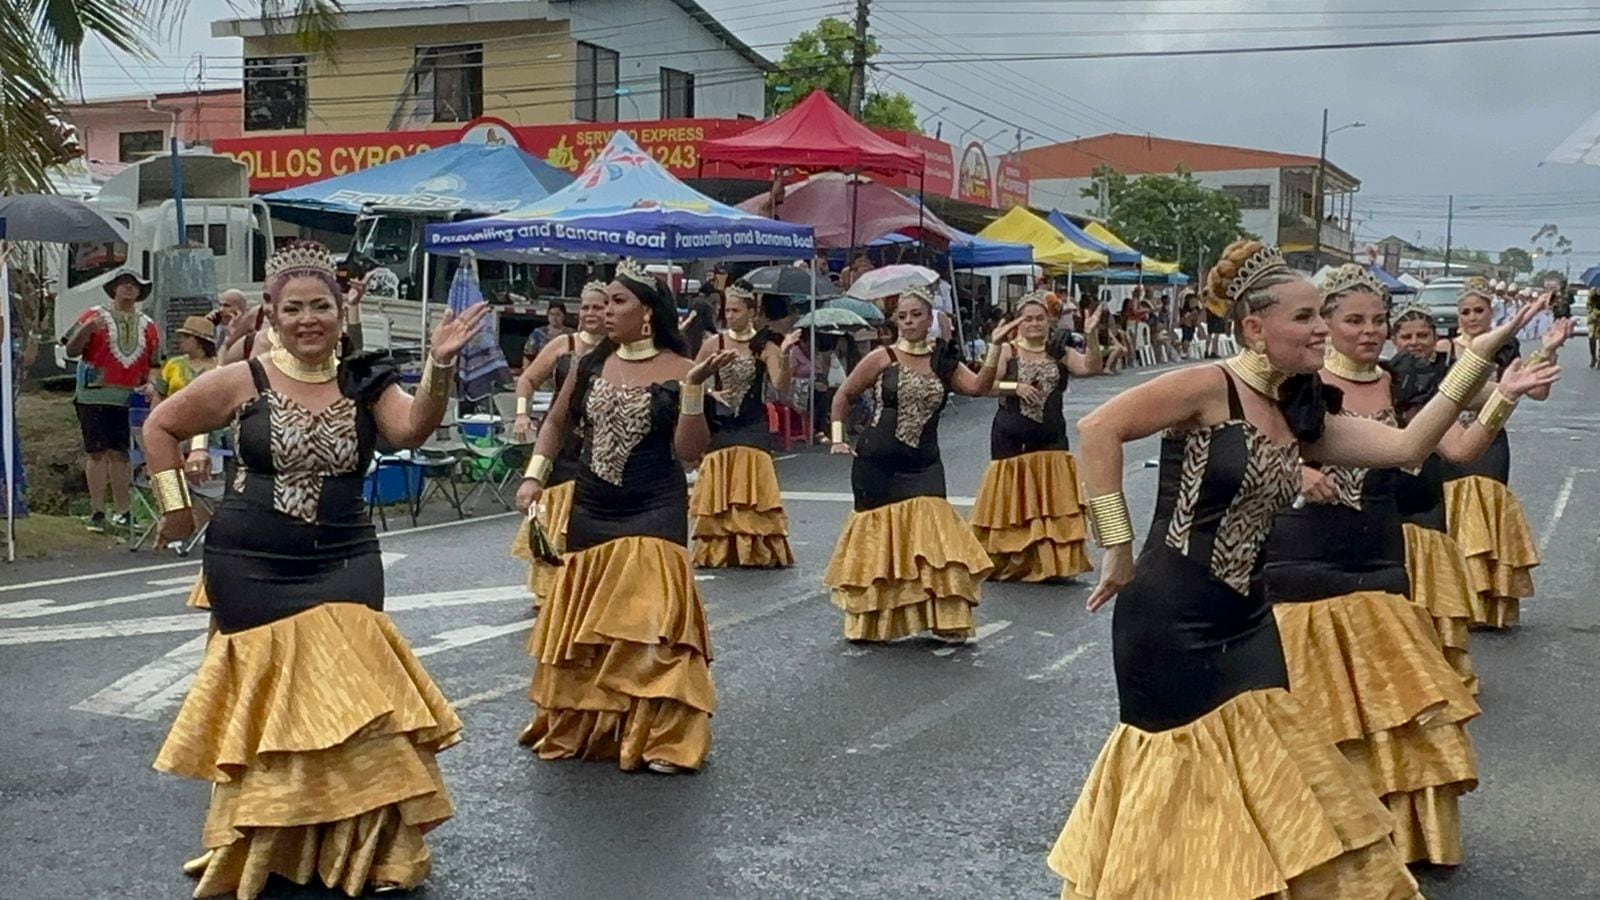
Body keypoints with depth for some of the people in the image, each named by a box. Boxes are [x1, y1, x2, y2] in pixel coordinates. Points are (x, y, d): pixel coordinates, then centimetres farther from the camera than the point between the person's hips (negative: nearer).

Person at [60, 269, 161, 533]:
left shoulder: (148, 326, 16)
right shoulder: (95, 316, 5)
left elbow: (153, 364, 19)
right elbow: (71, 351, 1)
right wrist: (86, 330, -16)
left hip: (129, 399, 3)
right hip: (95, 396, -3)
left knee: (121, 454, 5)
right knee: (96, 452, -2)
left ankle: (122, 511, 10)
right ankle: (97, 511, 1)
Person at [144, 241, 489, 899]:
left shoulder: (364, 381, -2)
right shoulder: (243, 381, -4)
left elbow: (412, 430, -21)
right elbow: (161, 426, 6)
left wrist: (439, 367, -35)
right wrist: (174, 502, 4)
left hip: (343, 563, 1)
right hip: (248, 567, 0)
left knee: (348, 689, -3)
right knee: (267, 692, 8)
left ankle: (363, 846, 9)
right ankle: (263, 845, 24)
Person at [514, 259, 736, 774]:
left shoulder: (677, 371, -9)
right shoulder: (591, 365, 3)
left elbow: (690, 452, -14)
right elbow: (557, 423, 17)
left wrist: (694, 388, -23)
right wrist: (535, 474, 4)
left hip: (654, 513, -4)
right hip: (591, 509, 5)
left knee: (648, 621, -8)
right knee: (586, 624, 13)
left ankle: (662, 737, 2)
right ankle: (582, 727, 29)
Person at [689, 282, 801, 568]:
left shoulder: (765, 346, -3)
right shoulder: (714, 343, 2)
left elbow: (781, 388, -13)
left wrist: (784, 356, -26)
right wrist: (711, 393, -7)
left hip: (752, 426, -2)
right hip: (720, 425, 2)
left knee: (752, 489, -3)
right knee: (719, 490, 4)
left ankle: (759, 550, 4)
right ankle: (717, 551, 13)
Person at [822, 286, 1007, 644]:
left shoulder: (943, 362, 6)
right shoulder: (883, 358, 0)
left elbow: (979, 387, -11)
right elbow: (843, 395, 8)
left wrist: (995, 346, -19)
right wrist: (838, 438, 1)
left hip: (923, 465, 2)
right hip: (876, 463, -2)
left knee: (929, 532, -10)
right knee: (879, 535, 5)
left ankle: (944, 619, -5)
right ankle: (870, 621, 21)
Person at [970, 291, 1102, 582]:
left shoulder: (1059, 352, 5)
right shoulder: (1007, 351, -3)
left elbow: (1090, 367, -8)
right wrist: (1015, 387, -22)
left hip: (1050, 437, 3)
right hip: (1010, 438, -3)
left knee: (1052, 499, 2)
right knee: (1012, 499, 3)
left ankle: (1051, 562, 10)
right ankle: (1008, 562, 14)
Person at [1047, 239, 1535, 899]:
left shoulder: (1300, 417, 10)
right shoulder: (1210, 387, -13)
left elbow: (1406, 446, 3)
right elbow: (1097, 429, -23)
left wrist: (1479, 354, -1)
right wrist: (1118, 547, -20)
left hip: (1246, 624, 7)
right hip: (1167, 622, -7)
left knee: (1264, 771, 10)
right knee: (1179, 776, 6)